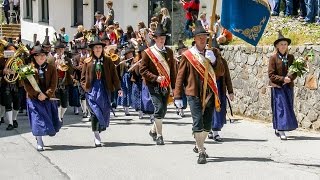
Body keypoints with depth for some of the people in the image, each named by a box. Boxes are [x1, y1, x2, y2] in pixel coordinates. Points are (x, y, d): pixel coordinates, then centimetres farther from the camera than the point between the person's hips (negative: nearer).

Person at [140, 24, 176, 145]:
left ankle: (153, 130, 31)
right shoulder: (147, 53, -4)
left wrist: (173, 86, 10)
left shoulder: (169, 52, 11)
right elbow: (142, 70, -5)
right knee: (159, 108, -14)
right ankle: (159, 136, -5)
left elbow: (172, 70, 15)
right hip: (153, 85, -5)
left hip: (166, 85, 5)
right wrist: (155, 78, -17)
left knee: (163, 110, 9)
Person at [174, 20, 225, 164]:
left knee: (207, 125, 12)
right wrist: (178, 97, -4)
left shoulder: (213, 52, 9)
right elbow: (180, 77, 0)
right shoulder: (188, 55, -1)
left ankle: (199, 145, 34)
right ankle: (201, 153, -4)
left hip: (210, 94, 4)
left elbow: (221, 73, 5)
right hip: (194, 94, -4)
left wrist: (214, 60, -13)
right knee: (198, 124, -9)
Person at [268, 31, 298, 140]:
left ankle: (277, 129, 20)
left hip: (288, 86, 5)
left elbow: (295, 72, 7)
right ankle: (281, 130, -11)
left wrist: (289, 78, -14)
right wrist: (283, 79, -17)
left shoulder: (291, 57, 7)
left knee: (288, 107, 8)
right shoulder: (273, 58, -5)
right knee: (280, 107, -10)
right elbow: (271, 75, -7)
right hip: (277, 86, -5)